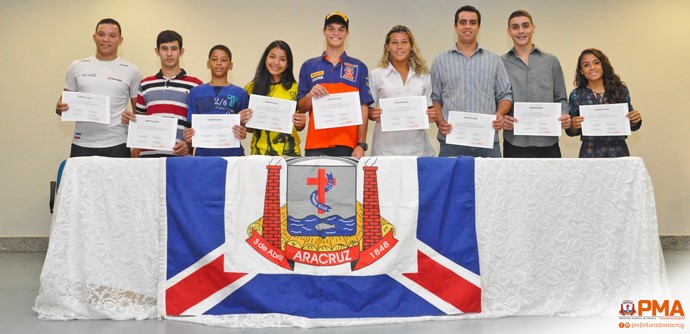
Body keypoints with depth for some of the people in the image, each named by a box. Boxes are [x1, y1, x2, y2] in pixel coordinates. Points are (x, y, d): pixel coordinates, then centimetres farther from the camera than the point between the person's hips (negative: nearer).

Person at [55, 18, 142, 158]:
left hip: (116, 145, -1)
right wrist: (60, 108, -8)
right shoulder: (77, 67, 10)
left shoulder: (131, 71, 5)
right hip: (81, 145, 2)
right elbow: (64, 101, 16)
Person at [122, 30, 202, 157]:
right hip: (148, 153, 3)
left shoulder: (194, 85, 3)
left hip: (180, 155, -3)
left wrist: (190, 143, -13)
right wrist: (129, 119, -1)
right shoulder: (145, 84, 14)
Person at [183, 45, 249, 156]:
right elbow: (193, 126, 10)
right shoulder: (195, 93, 9)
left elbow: (244, 128, 6)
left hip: (232, 152, -1)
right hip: (203, 152, 1)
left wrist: (242, 134, -17)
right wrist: (189, 137, -11)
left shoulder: (240, 94, 5)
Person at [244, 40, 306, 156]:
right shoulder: (251, 88, 1)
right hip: (259, 151, 0)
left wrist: (301, 123, -12)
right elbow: (249, 128, 8)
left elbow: (298, 128, 8)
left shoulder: (295, 88, 1)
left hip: (288, 152, 0)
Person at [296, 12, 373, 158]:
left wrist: (361, 145, -5)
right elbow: (301, 107, 10)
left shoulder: (359, 67, 7)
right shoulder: (308, 66, 10)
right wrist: (310, 96, -11)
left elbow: (363, 108, 4)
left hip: (347, 146, 0)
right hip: (315, 146, 1)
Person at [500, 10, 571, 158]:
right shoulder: (500, 63, 7)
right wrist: (500, 118, -14)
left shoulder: (551, 61, 13)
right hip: (515, 142, -2)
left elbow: (560, 98, 14)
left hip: (548, 142, 2)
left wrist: (564, 115, -5)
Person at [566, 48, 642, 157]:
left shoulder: (621, 89, 3)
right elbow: (572, 132, 4)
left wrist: (635, 120, -10)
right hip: (590, 152, -1)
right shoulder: (576, 95, 0)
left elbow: (630, 125, 11)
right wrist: (574, 126, -16)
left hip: (618, 151, 1)